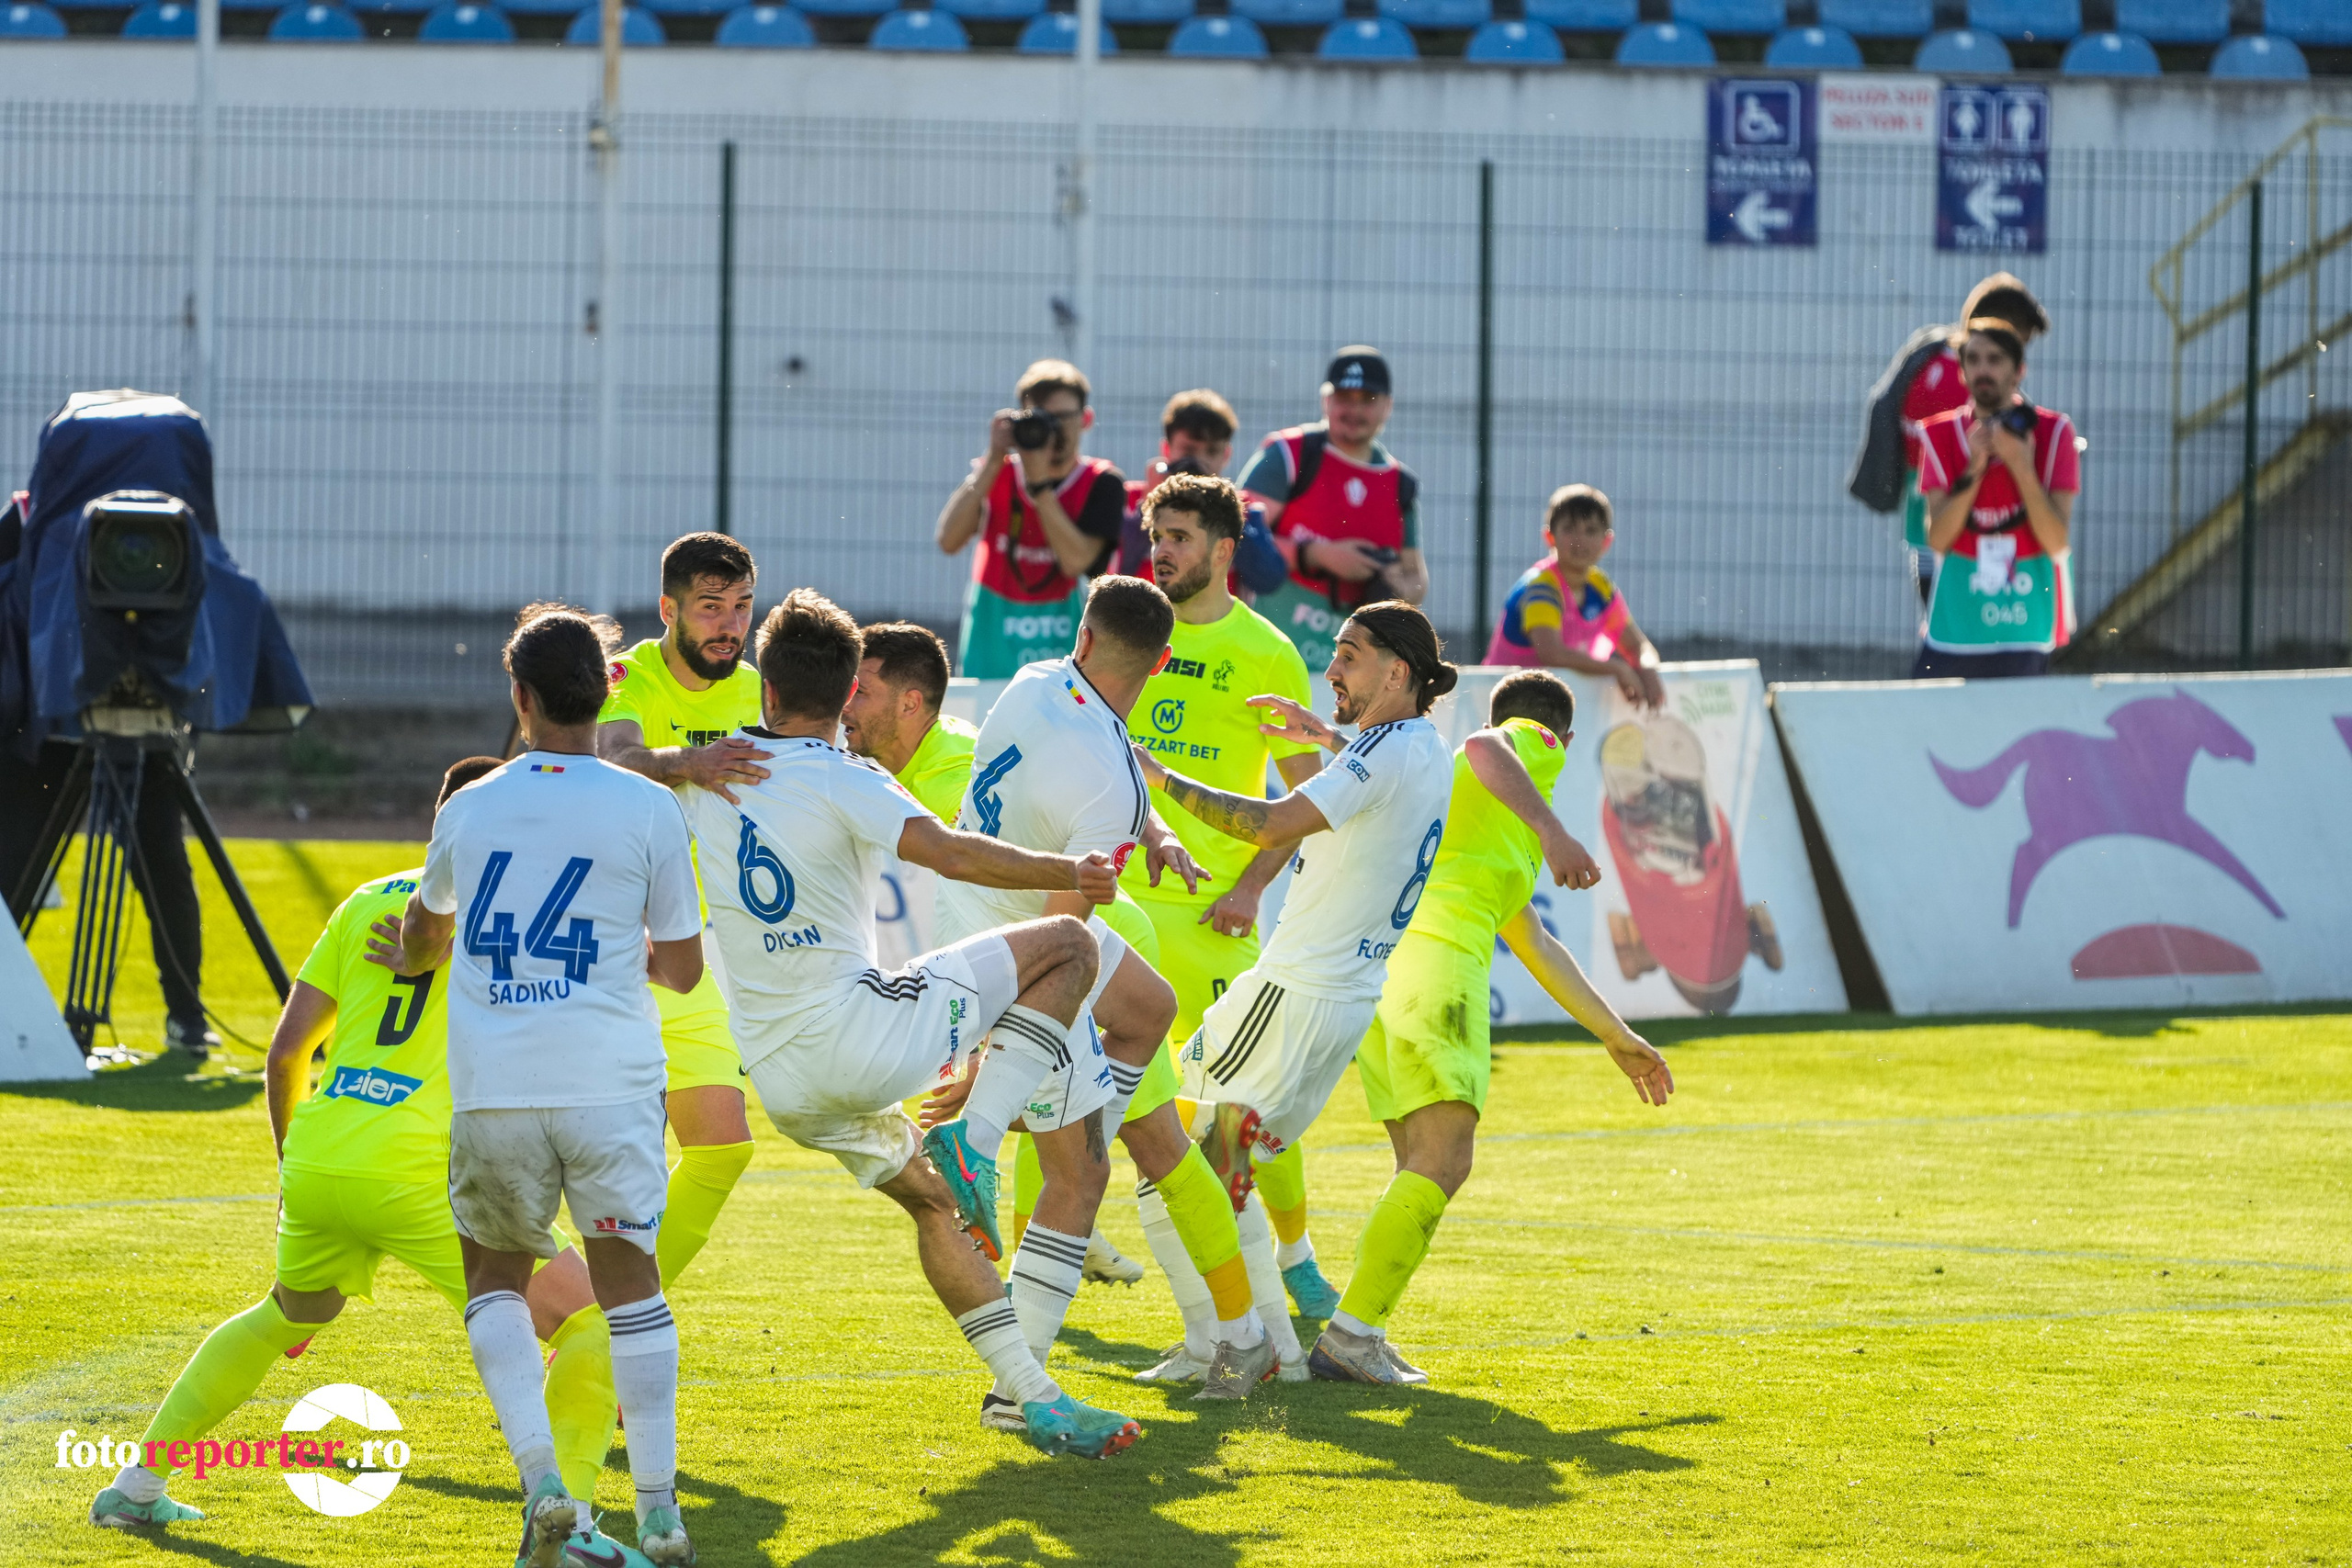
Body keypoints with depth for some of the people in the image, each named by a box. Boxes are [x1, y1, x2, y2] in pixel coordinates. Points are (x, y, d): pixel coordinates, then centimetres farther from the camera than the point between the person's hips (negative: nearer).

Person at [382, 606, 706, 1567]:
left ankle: (541, 1479, -2)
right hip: (610, 1082, -1)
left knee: (495, 1278, 16)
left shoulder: (468, 809, 9)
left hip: (492, 1090, 1)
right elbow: (682, 969, 6)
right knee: (629, 1279, 9)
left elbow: (424, 929, 30)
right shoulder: (648, 810, 1)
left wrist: (407, 961, 55)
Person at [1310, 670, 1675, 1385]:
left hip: (1374, 956, 9)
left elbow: (1536, 945, 43)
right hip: (1435, 947, -9)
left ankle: (1358, 1335, 5)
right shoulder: (1534, 746, 13)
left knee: (1423, 1165, 15)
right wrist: (1551, 830, -26)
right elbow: (1483, 748, -14)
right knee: (1442, 1162, -14)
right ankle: (1351, 1334, -22)